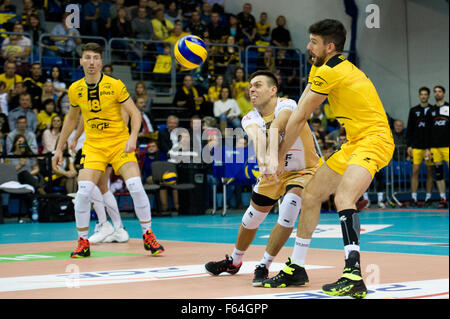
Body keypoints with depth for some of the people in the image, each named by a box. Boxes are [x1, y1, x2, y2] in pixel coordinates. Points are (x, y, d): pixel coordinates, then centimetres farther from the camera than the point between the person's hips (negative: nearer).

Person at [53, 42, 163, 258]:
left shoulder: (115, 85, -9)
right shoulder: (75, 90, 2)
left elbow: (135, 113, -7)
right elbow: (71, 118, 18)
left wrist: (133, 137, -24)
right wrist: (59, 147, 19)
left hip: (119, 143, -2)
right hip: (93, 145, 2)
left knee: (136, 186, -18)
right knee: (83, 191, -14)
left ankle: (148, 235, 1)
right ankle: (83, 242, 4)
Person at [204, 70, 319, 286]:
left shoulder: (287, 106, -25)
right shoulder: (250, 119, -13)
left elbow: (275, 127, -49)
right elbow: (256, 133, -39)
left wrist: (271, 154, -68)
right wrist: (262, 158, -62)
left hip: (304, 171, -5)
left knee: (287, 214, -26)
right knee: (251, 217, 12)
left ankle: (263, 266, -9)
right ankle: (234, 262, 38)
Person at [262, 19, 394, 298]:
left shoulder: (328, 71, -14)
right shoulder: (338, 67, 16)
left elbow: (300, 117, -6)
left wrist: (280, 157, 3)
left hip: (374, 139, -11)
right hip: (354, 143, 11)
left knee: (343, 197, -31)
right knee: (310, 195, 11)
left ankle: (353, 276, -41)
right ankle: (296, 268, 22)